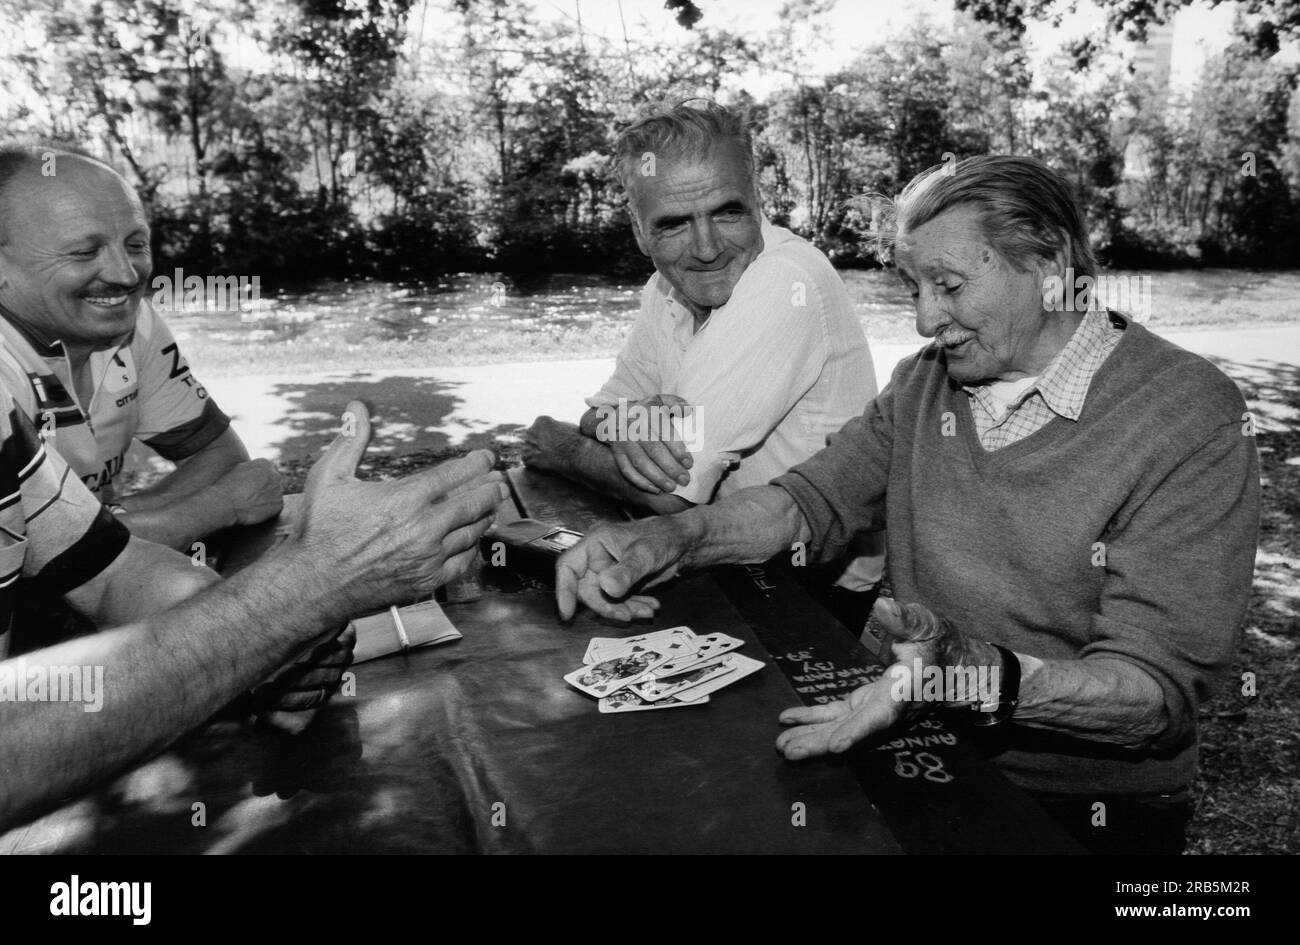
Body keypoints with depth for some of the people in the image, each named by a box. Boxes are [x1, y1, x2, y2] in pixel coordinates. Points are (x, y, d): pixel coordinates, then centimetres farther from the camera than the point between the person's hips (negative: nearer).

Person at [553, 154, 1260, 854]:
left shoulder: (1192, 422, -16)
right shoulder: (925, 381, 5)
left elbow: (1161, 683, -20)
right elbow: (816, 499, 6)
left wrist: (984, 675, -39)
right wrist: (676, 537, -12)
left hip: (1089, 809, -3)